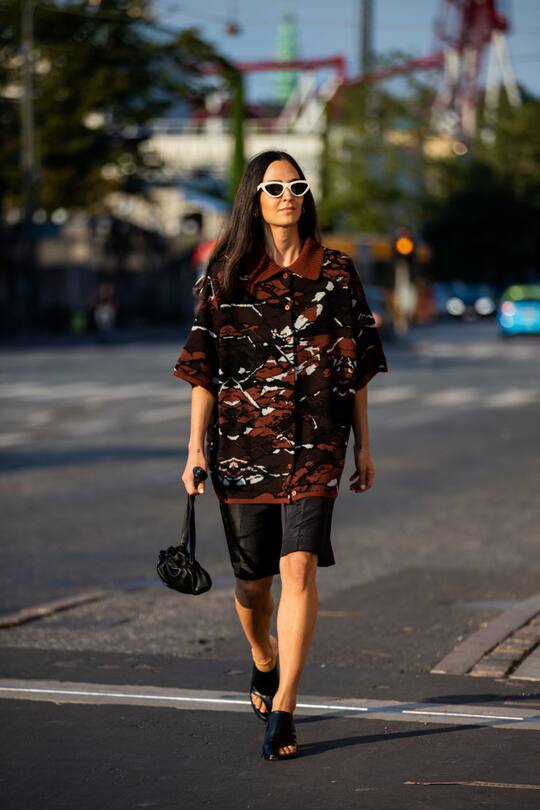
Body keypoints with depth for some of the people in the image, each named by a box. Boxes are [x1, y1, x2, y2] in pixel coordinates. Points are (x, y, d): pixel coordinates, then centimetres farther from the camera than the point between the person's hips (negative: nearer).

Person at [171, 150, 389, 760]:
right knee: (253, 575, 10)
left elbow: (355, 366, 9)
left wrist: (364, 446, 8)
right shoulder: (226, 275, 3)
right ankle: (264, 661, 42)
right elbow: (203, 369, 3)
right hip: (243, 440, 1)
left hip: (316, 441, -1)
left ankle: (282, 709, -12)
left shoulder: (335, 271, 5)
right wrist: (195, 449, -3)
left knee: (299, 567, -15)